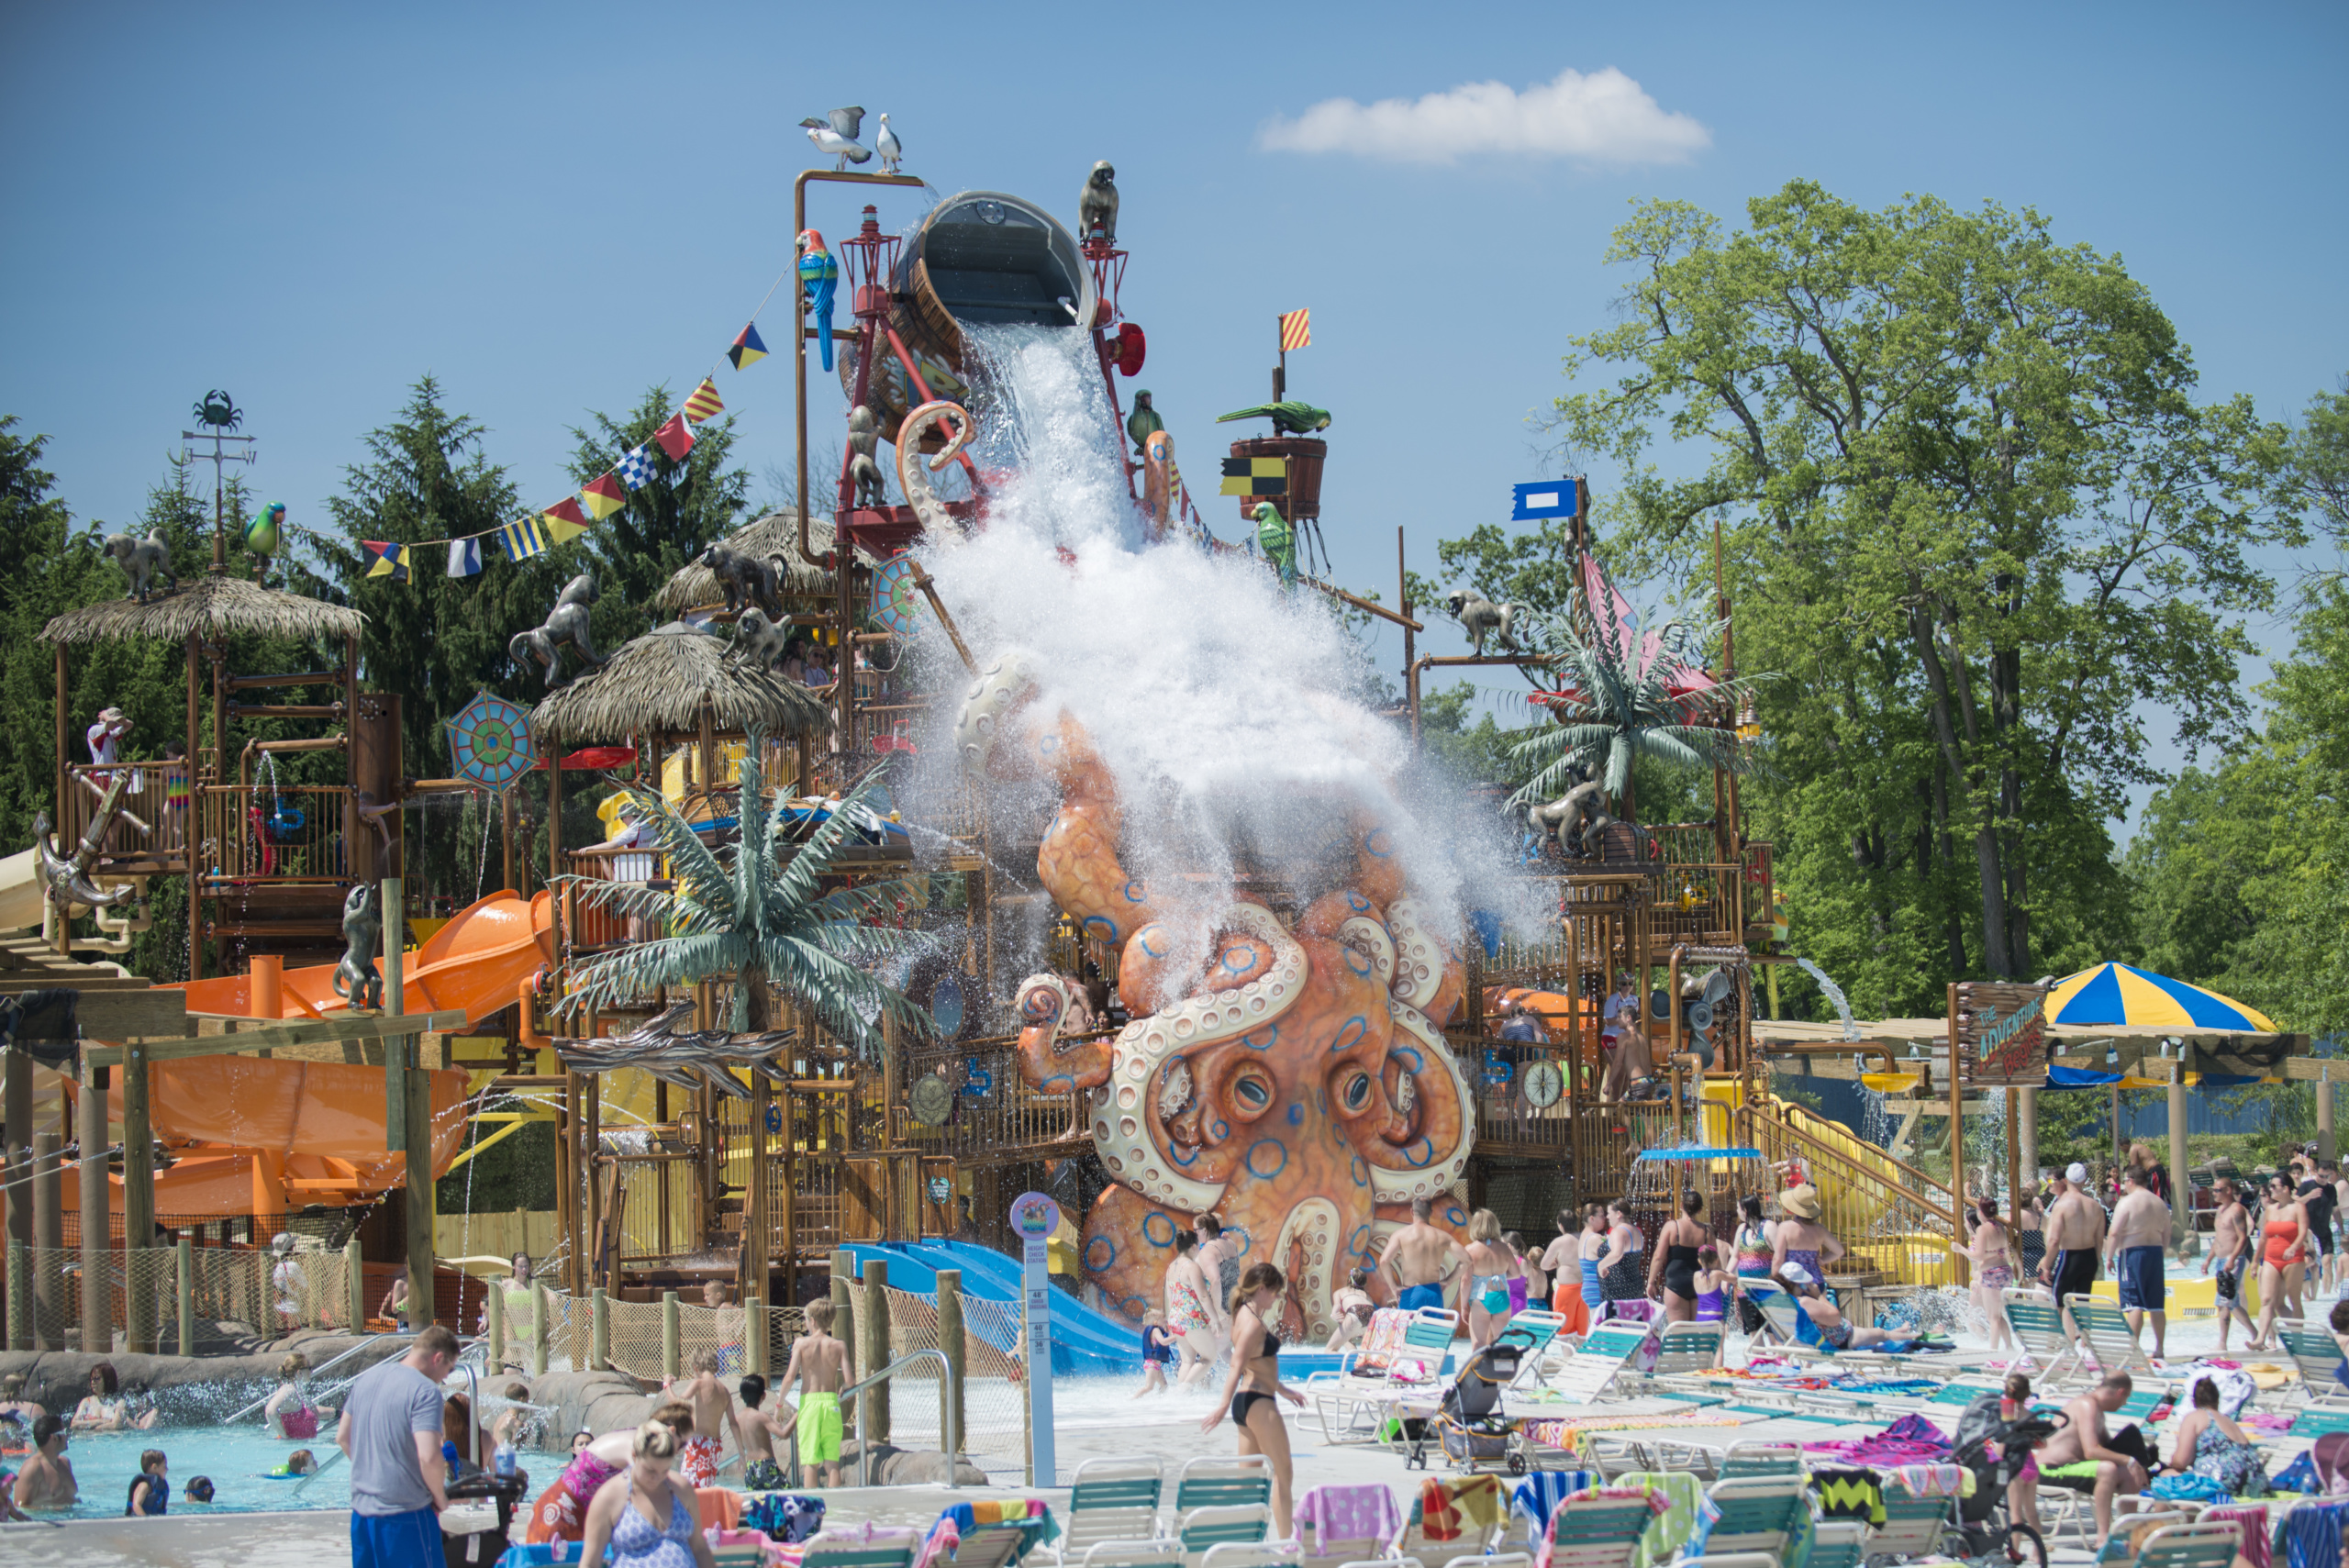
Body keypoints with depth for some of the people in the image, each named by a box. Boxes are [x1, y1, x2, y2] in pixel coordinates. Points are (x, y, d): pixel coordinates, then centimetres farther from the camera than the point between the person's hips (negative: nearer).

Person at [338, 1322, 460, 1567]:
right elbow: (428, 1457, -24)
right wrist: (441, 1497, -8)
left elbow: (342, 1438, 17)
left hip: (361, 1509, 8)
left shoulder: (367, 1378, 9)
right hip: (404, 1512, -7)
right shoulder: (425, 1391, -15)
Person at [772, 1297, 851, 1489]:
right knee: (832, 1462, 6)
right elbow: (850, 1379, -4)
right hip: (831, 1401, 2)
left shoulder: (802, 1343, -2)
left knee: (810, 1462, 3)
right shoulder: (839, 1346, 2)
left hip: (809, 1402, -1)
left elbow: (790, 1377, -9)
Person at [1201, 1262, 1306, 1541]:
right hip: (1258, 1402, -10)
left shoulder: (1247, 1316, 14)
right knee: (1282, 1474, -5)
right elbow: (1237, 1366, -26)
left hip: (1246, 1402, 10)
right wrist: (1224, 1404, -35)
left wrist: (1282, 1389, 35)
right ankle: (1286, 1541, -6)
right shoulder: (1253, 1323, -16)